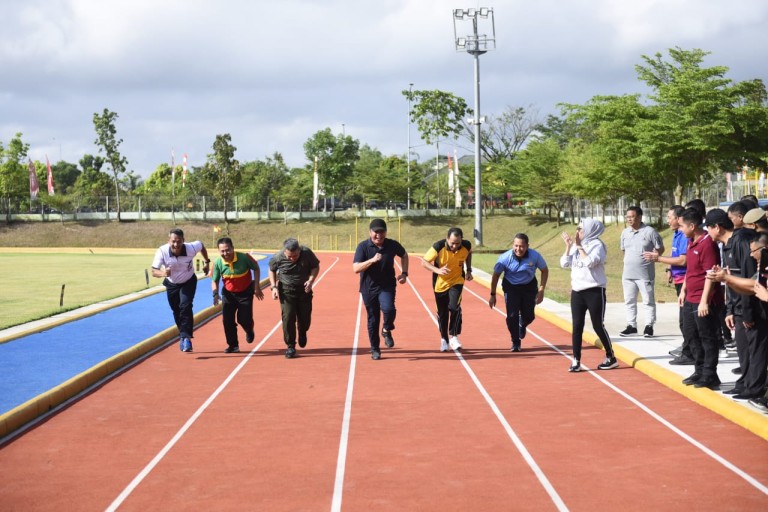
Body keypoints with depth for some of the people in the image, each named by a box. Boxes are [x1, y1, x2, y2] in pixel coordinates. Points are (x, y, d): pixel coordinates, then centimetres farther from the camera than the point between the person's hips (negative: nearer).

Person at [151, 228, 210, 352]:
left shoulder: (191, 248, -29)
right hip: (171, 284, 2)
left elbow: (201, 245, -5)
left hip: (188, 282, -2)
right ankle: (183, 336, 30)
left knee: (185, 306, -20)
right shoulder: (162, 251, -31)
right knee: (176, 311, 10)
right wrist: (163, 273, -55)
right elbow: (154, 271, -34)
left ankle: (186, 337, -19)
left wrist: (206, 262, 3)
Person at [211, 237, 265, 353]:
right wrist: (215, 294, -23)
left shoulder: (244, 257, -25)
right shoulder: (218, 263, -19)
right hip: (228, 293, 2)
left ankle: (249, 332, 34)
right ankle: (233, 345, 12)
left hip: (245, 292, -2)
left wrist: (257, 287, -8)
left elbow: (256, 268, -7)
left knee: (244, 319, -3)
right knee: (227, 320, -5)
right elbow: (214, 281, -5)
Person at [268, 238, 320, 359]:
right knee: (288, 317, -10)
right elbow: (272, 269, 3)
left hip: (304, 290, 1)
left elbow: (316, 267, -2)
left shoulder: (307, 253, -18)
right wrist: (274, 287, -6)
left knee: (305, 318, 5)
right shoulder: (278, 258, -18)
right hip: (286, 291, -1)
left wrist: (311, 281, -19)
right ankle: (290, 346, 1)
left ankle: (302, 333, 40)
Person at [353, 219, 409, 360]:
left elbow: (404, 255, 17)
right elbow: (356, 268, -20)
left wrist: (404, 273, 5)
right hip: (369, 288, 0)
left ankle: (387, 330, 6)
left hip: (387, 286, 0)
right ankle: (375, 349, 24)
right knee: (373, 319, 7)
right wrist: (372, 260, -32)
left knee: (388, 309, -26)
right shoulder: (363, 247, -11)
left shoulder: (392, 245, -5)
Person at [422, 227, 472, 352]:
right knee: (442, 313, 9)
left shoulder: (466, 246, -18)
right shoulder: (438, 247, -26)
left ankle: (453, 336, -6)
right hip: (440, 283, 0)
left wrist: (469, 270, 1)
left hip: (457, 281, 1)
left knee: (455, 307, -20)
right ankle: (444, 339, 28)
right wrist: (438, 270, -34)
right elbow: (424, 262, -18)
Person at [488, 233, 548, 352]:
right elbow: (496, 275, -7)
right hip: (511, 287, -1)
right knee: (512, 315, -12)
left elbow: (544, 271, -4)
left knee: (529, 316, -1)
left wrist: (541, 290, -11)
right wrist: (493, 295, -3)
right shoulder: (505, 258, -22)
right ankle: (516, 342, 9)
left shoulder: (535, 256, -21)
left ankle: (522, 324, 38)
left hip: (529, 286, 1)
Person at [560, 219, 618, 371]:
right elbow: (564, 263, 6)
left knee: (598, 326, -2)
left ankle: (611, 358, 11)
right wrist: (568, 246, -4)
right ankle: (576, 361, 7)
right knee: (577, 326, 4)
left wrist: (579, 246, -19)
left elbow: (590, 262, -23)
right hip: (577, 291, 6)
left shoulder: (597, 245, -9)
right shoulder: (576, 246, 10)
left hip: (595, 291, -6)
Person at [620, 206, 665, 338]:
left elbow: (660, 249, -1)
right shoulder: (625, 233, 10)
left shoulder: (650, 232, -8)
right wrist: (629, 260, 12)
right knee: (629, 301, 11)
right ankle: (631, 326, 19)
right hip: (628, 274, 6)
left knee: (648, 301, 2)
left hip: (645, 274, -6)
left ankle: (649, 326, 8)